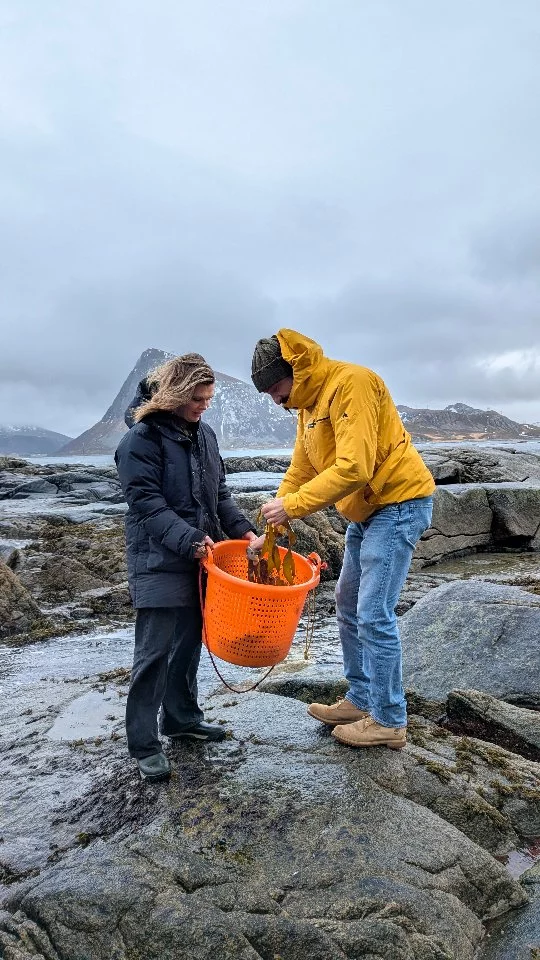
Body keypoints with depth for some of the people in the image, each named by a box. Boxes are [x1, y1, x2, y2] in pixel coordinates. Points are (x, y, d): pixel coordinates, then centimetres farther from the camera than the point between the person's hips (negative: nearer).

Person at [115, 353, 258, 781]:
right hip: (159, 561, -7)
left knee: (190, 641, 16)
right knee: (155, 650, -2)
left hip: (200, 558, 7)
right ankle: (143, 742, 11)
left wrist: (242, 530, 1)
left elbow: (220, 492, 14)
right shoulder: (142, 439, -12)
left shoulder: (204, 434, 9)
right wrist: (189, 540, -28)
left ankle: (182, 717, 34)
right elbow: (147, 503, -18)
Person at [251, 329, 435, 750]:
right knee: (348, 606, 14)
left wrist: (292, 505, -25)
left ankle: (389, 721, 9)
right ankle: (360, 700, 28)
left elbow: (354, 469, -29)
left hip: (399, 503, -10)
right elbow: (299, 471, 11)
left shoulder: (350, 384, -20)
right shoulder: (309, 401, 10)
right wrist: (271, 530, 4)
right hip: (366, 510, 10)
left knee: (374, 614, -7)